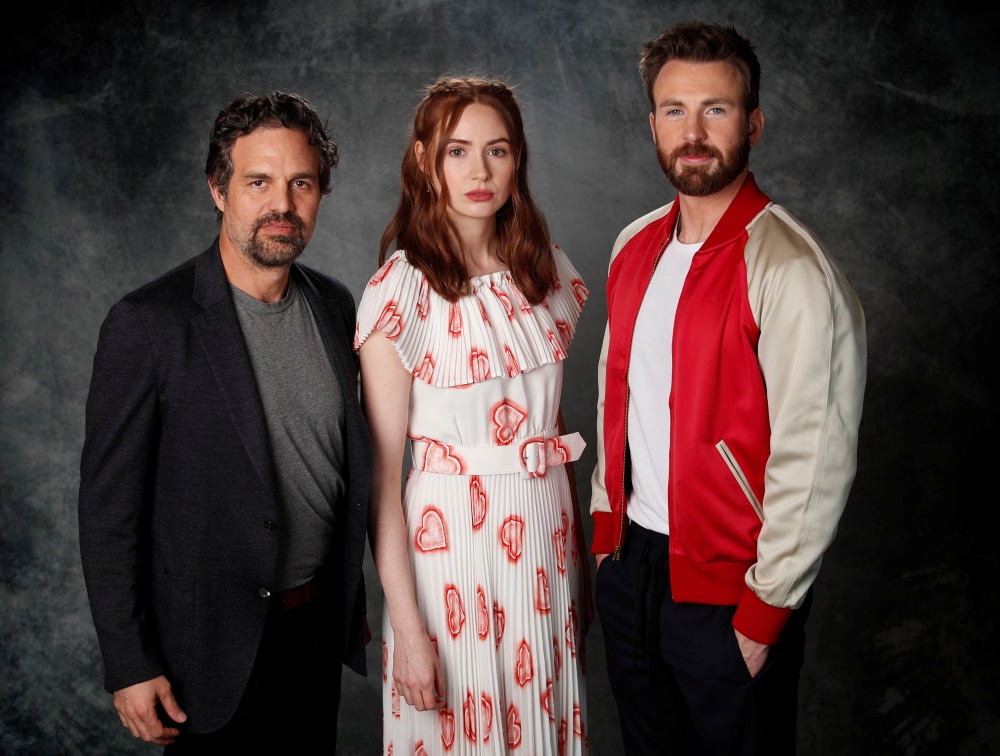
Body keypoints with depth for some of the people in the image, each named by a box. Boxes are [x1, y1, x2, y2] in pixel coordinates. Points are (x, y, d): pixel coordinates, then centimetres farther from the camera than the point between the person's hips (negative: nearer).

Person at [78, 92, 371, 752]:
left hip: (321, 627, 5)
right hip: (219, 644, -5)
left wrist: (357, 599, 12)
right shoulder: (148, 325, -17)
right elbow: (108, 509, -13)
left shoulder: (334, 305, 0)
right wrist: (130, 666, -11)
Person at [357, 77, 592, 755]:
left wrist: (580, 552, 12)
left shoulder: (548, 271, 3)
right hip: (452, 540, -5)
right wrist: (407, 628, -14)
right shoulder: (401, 290, -13)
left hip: (547, 533, 5)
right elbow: (381, 472, -13)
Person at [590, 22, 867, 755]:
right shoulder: (636, 247, 4)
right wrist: (606, 519, 11)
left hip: (728, 587, -6)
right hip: (629, 563, 6)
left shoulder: (792, 268, -19)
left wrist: (764, 611, -15)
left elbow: (815, 462, -19)